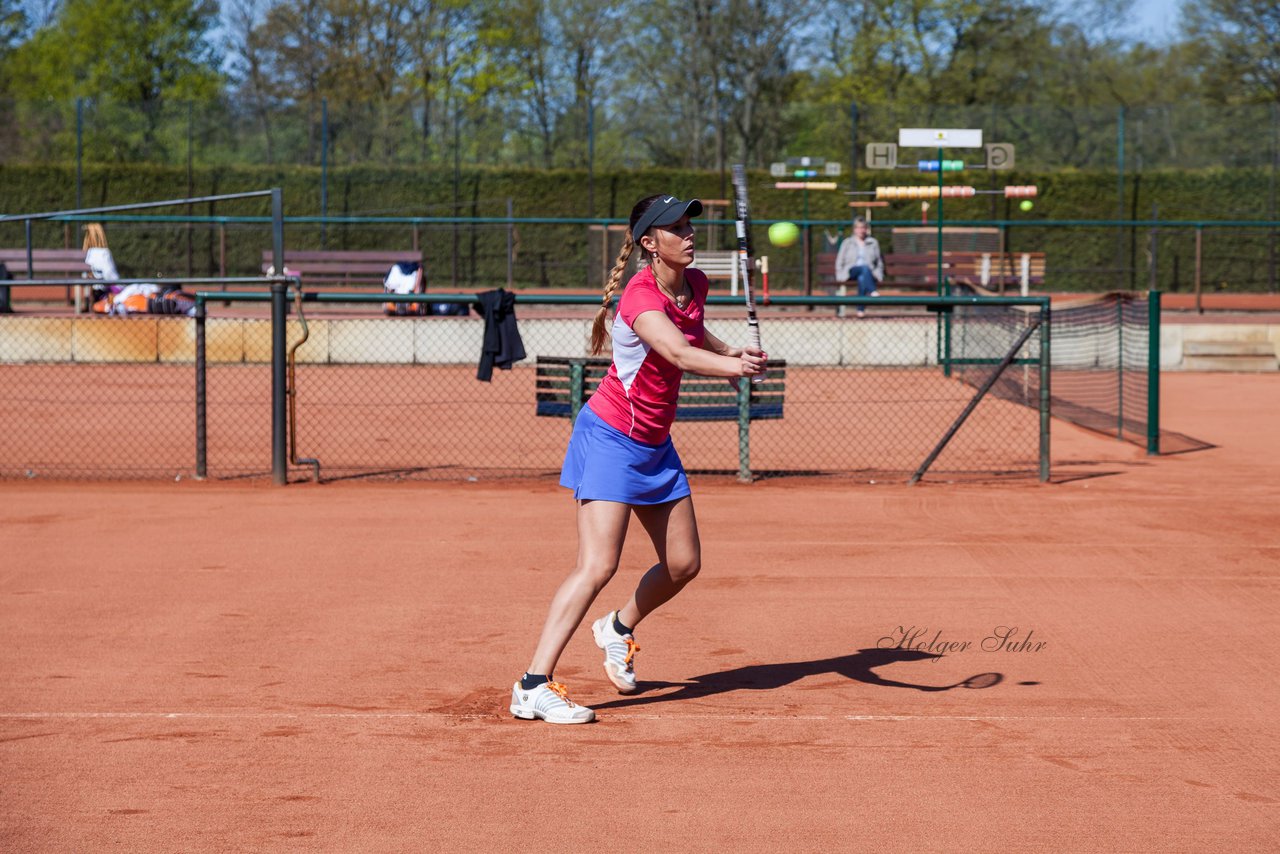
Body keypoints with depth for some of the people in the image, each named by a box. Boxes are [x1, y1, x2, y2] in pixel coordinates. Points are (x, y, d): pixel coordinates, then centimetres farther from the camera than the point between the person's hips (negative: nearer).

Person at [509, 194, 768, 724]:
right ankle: (533, 687, -15)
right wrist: (735, 368, -58)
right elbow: (679, 353, -41)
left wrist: (731, 353, 8)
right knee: (598, 566, -18)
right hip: (610, 438, -8)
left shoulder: (695, 284, 3)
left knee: (683, 565, 12)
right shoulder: (640, 297, -23)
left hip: (655, 446, 8)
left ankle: (618, 629, 40)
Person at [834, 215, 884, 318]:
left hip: (870, 274, 1)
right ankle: (872, 291, -64)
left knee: (862, 278, -39)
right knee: (865, 268, -37)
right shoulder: (847, 243, 20)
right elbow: (840, 262, 16)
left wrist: (878, 277, 5)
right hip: (851, 272, -1)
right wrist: (841, 276, 1)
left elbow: (879, 263, 22)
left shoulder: (873, 243, 22)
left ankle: (861, 309, -52)